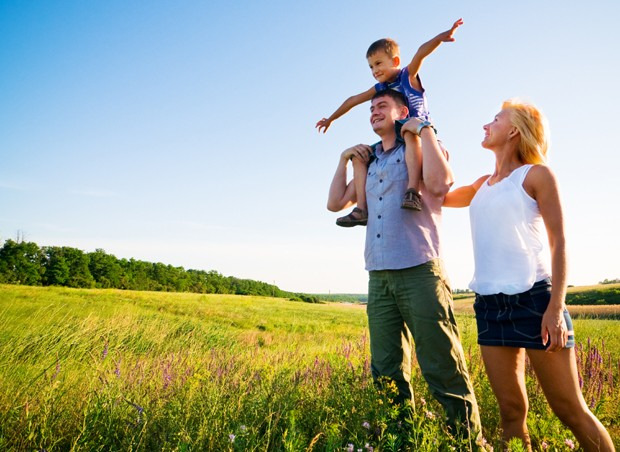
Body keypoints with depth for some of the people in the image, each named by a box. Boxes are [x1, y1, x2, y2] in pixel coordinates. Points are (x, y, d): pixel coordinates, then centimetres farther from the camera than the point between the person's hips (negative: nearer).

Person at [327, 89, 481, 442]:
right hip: (379, 278, 6)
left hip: (419, 271, -5)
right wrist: (345, 159, 16)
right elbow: (336, 203, 21)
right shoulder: (370, 163, 22)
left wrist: (424, 129, -7)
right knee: (387, 375, 9)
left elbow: (439, 183, -16)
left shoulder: (422, 148, 6)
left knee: (444, 370, -4)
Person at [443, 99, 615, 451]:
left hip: (533, 298, -5)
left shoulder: (536, 174, 1)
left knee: (570, 410, 1)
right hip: (489, 303, 6)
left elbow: (559, 242, -4)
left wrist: (556, 306, -15)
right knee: (511, 411, 8)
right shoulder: (483, 185, 18)